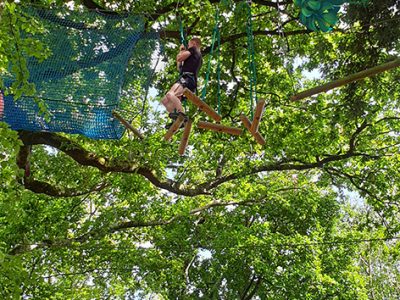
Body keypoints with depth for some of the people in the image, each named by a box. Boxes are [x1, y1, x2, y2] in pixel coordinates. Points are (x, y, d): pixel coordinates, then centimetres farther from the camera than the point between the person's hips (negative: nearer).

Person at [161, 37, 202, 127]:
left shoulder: (193, 49, 8)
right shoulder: (199, 57, 35)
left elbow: (179, 58, -2)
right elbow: (179, 67, 39)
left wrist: (181, 51, 19)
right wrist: (184, 51, 39)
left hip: (187, 78, -10)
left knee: (170, 94, -35)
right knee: (165, 100, 10)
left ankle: (182, 114, -47)